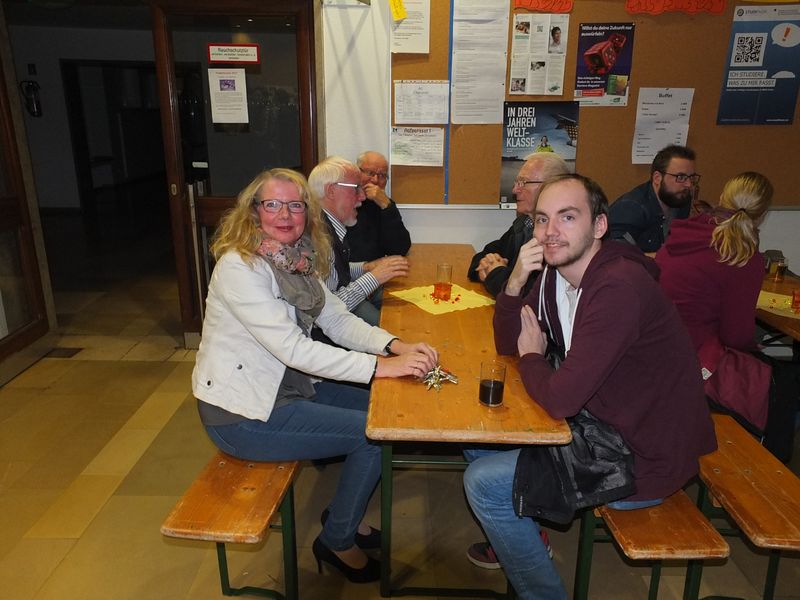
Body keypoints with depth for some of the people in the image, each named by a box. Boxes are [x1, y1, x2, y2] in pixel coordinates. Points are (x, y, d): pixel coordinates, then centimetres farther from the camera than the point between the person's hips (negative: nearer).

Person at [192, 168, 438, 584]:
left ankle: (347, 514, 28)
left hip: (289, 386, 8)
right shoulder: (239, 266, -22)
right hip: (242, 414, -8)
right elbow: (292, 347, -29)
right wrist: (379, 366, -31)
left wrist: (394, 346, -16)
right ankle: (336, 541, 15)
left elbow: (340, 320, 1)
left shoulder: (297, 260, 3)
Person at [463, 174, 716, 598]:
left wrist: (532, 356, -10)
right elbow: (507, 345, 5)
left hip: (644, 460, -9)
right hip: (599, 423, 9)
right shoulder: (554, 271, -2)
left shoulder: (619, 286, -30)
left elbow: (560, 400, -31)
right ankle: (514, 539, 36)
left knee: (482, 483, -9)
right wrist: (514, 285, -13)